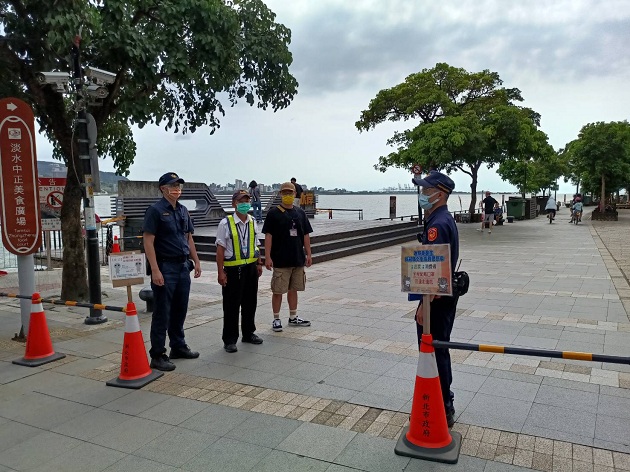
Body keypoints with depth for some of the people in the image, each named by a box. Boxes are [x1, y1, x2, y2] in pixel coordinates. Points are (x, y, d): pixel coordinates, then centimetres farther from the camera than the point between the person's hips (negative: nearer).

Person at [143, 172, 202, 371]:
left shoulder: (183, 210, 13)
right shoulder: (155, 210, -9)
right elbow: (148, 241, -14)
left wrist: (196, 261, 14)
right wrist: (155, 270, -20)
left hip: (183, 266, 7)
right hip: (165, 267, -7)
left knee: (180, 310, 16)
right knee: (162, 313, -1)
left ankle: (178, 347, 30)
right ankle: (157, 355, 8)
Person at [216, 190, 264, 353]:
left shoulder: (252, 222, 6)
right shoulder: (226, 223, -10)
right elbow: (220, 249, -10)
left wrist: (259, 263, 15)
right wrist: (220, 272, -13)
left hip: (251, 268, 5)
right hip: (233, 269, -5)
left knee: (250, 303, 16)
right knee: (231, 306, 3)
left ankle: (248, 333, 33)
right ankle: (229, 340, 16)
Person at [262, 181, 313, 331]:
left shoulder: (300, 212, 8)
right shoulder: (273, 213, -5)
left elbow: (306, 235, 12)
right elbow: (268, 236, -8)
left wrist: (308, 254, 8)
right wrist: (267, 257, -13)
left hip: (298, 259, 5)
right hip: (280, 260, -4)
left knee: (293, 289, 15)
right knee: (278, 290, 2)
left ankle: (293, 317, 27)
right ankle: (276, 319, 15)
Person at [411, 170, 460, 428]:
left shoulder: (437, 224, -21)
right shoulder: (447, 219, 12)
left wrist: (424, 305, -22)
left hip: (436, 298, -11)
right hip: (447, 295, 11)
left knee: (433, 352, 0)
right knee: (440, 350, 19)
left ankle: (441, 410, 12)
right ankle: (444, 405, 33)